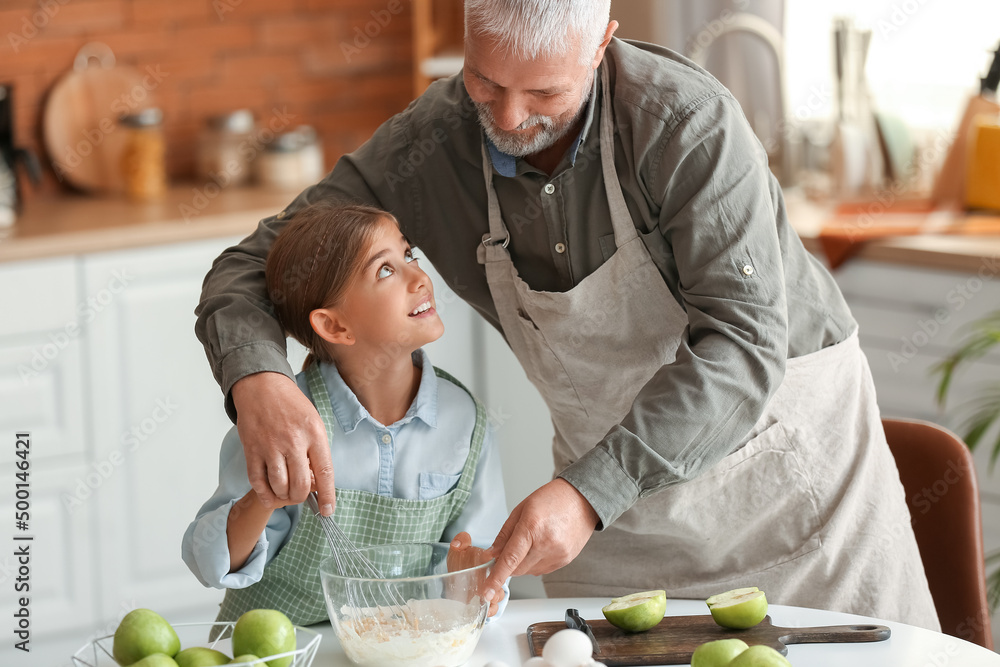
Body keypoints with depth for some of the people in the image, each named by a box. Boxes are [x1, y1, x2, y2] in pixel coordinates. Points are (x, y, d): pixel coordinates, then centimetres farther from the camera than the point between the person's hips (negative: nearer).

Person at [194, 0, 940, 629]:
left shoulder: (689, 123, -28)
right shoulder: (428, 144, -15)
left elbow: (741, 347, -31)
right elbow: (251, 270, -11)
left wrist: (590, 492, -41)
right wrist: (258, 382, -35)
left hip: (781, 440, -3)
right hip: (615, 470, 3)